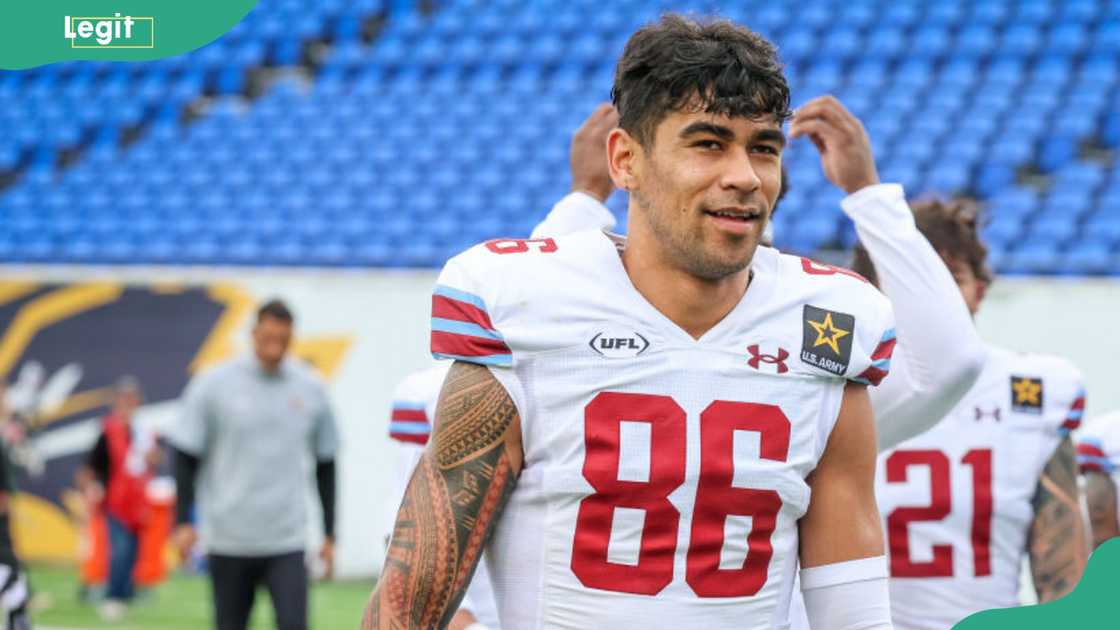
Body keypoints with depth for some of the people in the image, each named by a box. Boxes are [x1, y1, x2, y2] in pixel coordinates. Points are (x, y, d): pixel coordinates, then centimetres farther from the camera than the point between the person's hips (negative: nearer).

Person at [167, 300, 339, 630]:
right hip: (228, 540, -1)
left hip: (287, 542, 1)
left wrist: (329, 534, 12)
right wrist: (183, 522, -5)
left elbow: (326, 465, 14)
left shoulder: (311, 389, 5)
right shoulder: (214, 384, -2)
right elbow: (186, 456, 2)